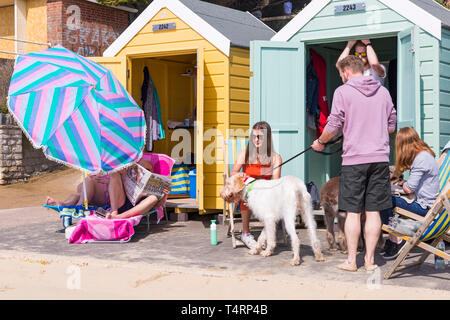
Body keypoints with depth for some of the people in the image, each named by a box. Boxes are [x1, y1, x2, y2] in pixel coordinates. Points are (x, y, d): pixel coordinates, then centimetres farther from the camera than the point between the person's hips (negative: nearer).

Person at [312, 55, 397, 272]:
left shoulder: (343, 92, -3)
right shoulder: (383, 91, 11)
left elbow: (333, 127, -5)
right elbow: (392, 126, 15)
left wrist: (320, 142, 13)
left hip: (354, 158, -4)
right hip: (380, 158, 4)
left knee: (353, 212, 3)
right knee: (373, 211, 6)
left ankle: (351, 260, 7)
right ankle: (370, 260, 10)